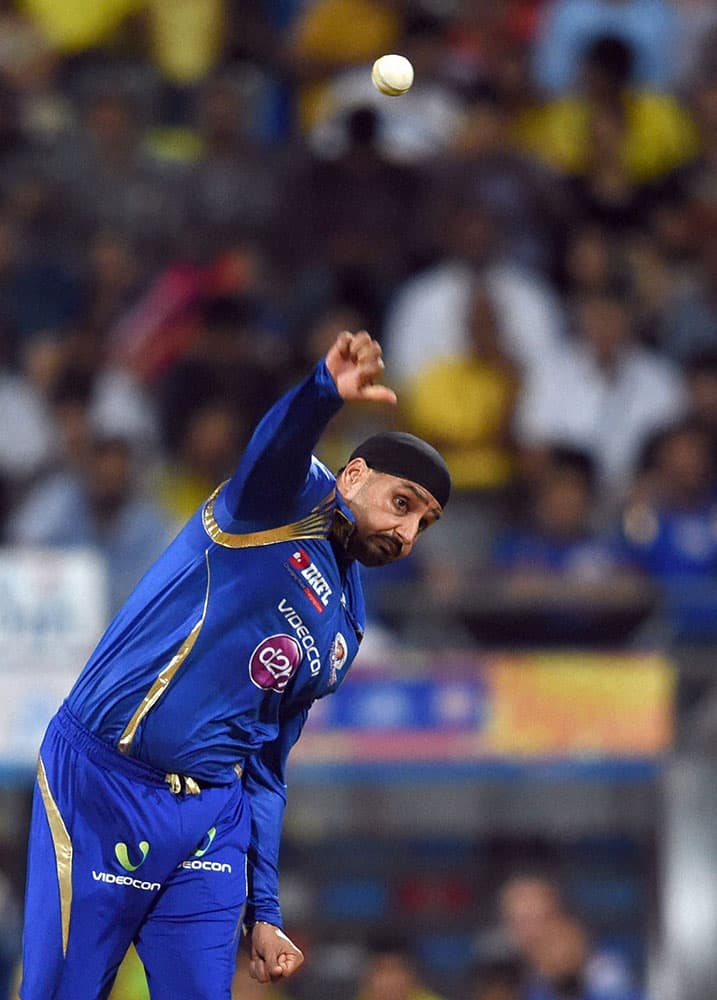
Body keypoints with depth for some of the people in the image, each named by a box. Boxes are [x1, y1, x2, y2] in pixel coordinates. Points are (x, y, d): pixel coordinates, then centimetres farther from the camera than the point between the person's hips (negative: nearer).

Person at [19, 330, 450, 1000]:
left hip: (210, 817, 7)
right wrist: (325, 391, -47)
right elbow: (273, 447, -25)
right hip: (98, 789, -7)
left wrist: (263, 911, 17)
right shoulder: (290, 498, 0)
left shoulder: (342, 637, 20)